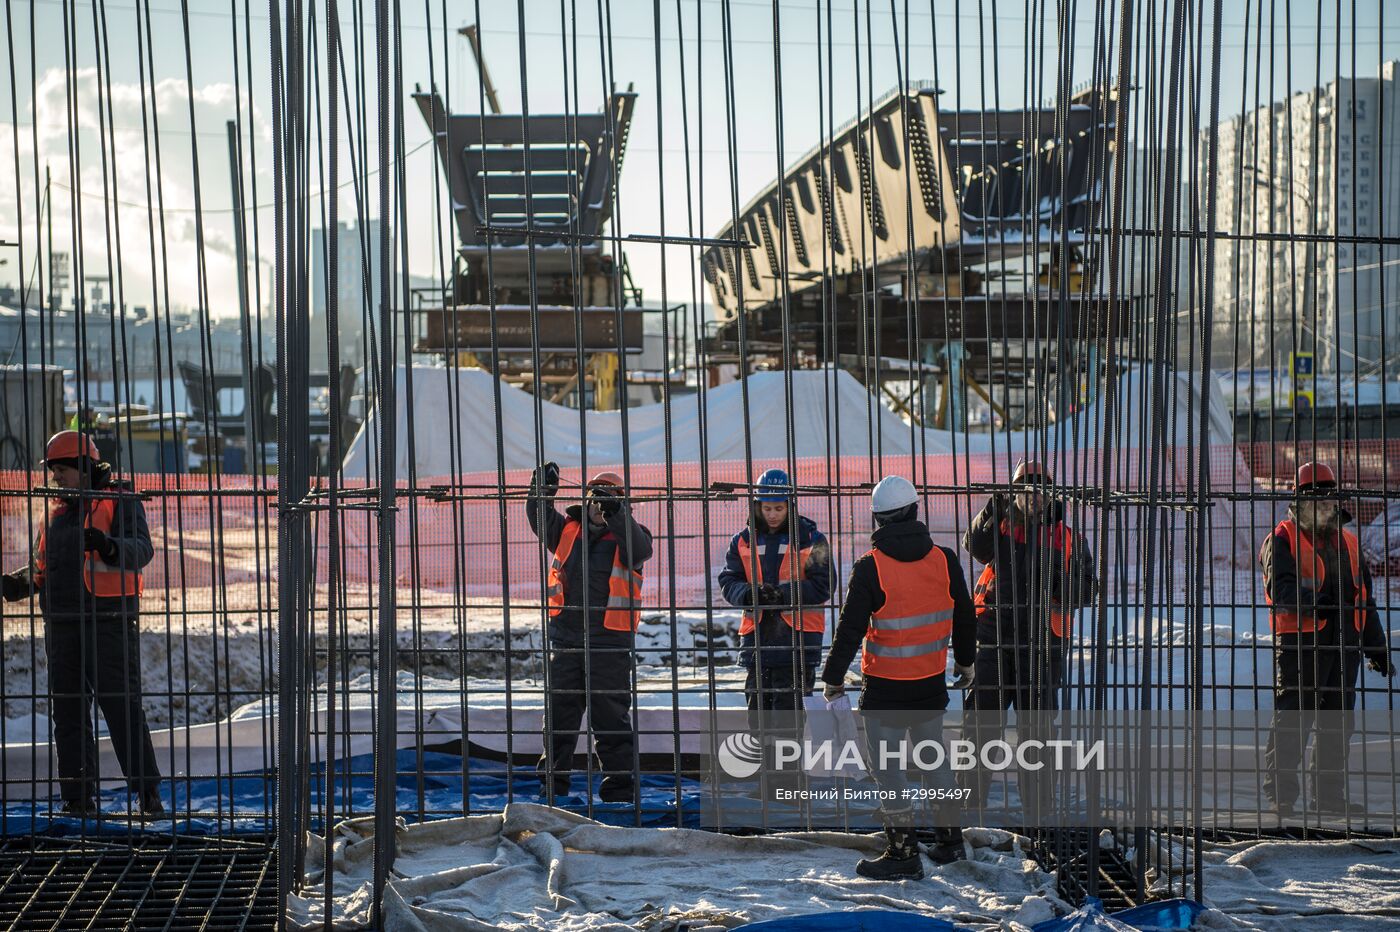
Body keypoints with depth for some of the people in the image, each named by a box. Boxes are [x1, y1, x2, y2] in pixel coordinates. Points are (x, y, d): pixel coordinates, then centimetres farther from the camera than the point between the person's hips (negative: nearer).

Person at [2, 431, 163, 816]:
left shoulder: (120, 502, 0)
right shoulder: (56, 512, 20)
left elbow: (141, 550, -14)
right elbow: (43, 566, 25)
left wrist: (108, 545, -34)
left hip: (109, 622, -7)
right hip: (62, 624, 7)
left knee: (122, 707, -10)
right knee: (67, 710, 5)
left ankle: (148, 794, -7)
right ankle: (78, 797, 9)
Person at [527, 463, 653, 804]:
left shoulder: (626, 535, 0)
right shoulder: (568, 530, 11)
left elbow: (640, 549, -20)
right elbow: (541, 521, 0)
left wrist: (615, 514, -35)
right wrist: (541, 492, -19)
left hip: (610, 639, -3)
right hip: (566, 637, 4)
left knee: (611, 715, 1)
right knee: (559, 711, 8)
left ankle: (619, 787, 8)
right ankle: (552, 783, 17)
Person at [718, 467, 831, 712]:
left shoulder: (810, 539, 1)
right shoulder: (743, 541, 10)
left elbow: (821, 586, -6)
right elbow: (728, 582, 5)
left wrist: (782, 593, -18)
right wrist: (749, 594, -17)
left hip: (797, 638, -4)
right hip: (757, 638, 4)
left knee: (789, 707, -5)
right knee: (757, 708, 10)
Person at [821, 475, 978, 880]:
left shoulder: (870, 568, -16)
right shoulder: (944, 560, -3)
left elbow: (851, 629, -13)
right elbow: (964, 617, 8)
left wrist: (833, 678, 0)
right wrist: (965, 662, 25)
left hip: (886, 687, -5)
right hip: (932, 682, 5)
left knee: (887, 765, 4)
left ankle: (904, 854, 5)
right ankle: (949, 839, 29)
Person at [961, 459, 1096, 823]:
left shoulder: (1067, 537, 8)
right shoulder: (1001, 527, 6)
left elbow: (1088, 588, 9)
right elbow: (977, 547, -15)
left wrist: (1060, 584, -11)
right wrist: (990, 514, -32)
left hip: (1042, 644, 1)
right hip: (994, 641, 0)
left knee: (1037, 726, 6)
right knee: (982, 724, 3)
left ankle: (1038, 813, 14)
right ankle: (968, 802, 12)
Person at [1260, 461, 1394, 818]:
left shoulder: (1347, 542, 20)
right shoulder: (1282, 540, -1)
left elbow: (1365, 598, 24)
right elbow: (1280, 588, -15)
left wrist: (1378, 648, 22)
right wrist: (1309, 601, -34)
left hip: (1345, 641, 7)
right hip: (1299, 640, -6)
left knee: (1338, 721, 9)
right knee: (1292, 718, -8)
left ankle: (1331, 795, 18)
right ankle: (1281, 795, -3)